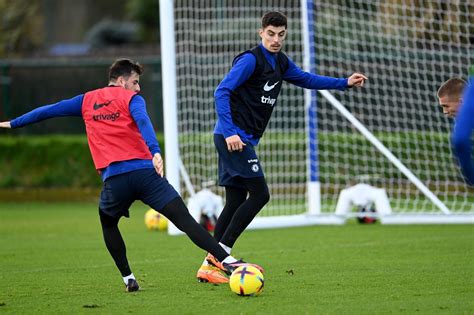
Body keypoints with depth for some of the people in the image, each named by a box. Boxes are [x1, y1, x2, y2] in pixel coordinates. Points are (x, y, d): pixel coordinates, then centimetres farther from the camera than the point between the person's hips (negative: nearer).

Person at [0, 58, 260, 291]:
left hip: (113, 178, 2)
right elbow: (143, 122, -13)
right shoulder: (131, 98, 9)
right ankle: (227, 261, -17)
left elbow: (50, 110, 30)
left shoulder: (87, 101, 21)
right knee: (185, 219, -6)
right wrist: (155, 152, -29)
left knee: (108, 223, 30)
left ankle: (128, 278, 19)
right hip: (144, 172, -2)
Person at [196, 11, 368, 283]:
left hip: (245, 139, 9)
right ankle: (221, 252, -10)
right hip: (233, 137, -9)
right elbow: (222, 92, -19)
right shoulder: (251, 60, -13)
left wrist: (345, 83, 20)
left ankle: (210, 264, 8)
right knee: (260, 194, -12)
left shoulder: (281, 62, 14)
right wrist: (229, 132, -27)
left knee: (236, 201, 7)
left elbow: (306, 79, 29)